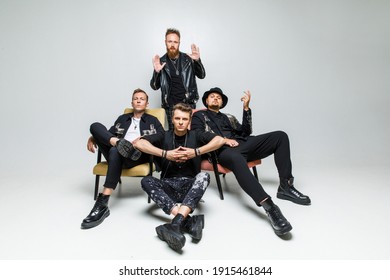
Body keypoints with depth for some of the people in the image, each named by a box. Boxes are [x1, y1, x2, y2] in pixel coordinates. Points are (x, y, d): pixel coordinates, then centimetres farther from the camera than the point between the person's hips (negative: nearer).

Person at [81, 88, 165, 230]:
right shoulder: (122, 118, 30)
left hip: (138, 155, -3)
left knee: (115, 151, -39)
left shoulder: (152, 120, 20)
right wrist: (93, 137, 5)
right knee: (95, 126, -13)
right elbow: (109, 134, 25)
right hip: (117, 155, 4)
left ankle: (102, 204, -40)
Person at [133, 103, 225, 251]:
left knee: (204, 176, -31)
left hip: (190, 186, -1)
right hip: (168, 186, 1)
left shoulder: (196, 135, 9)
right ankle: (188, 221, -42)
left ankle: (175, 224, -47)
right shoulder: (164, 136, 11)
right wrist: (165, 154, -13)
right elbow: (139, 143, -5)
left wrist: (195, 152, -13)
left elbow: (220, 140, -7)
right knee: (146, 181, -27)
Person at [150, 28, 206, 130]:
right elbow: (155, 86, 4)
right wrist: (156, 72, -16)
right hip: (170, 105, 1)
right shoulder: (161, 62, 4)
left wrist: (197, 61, -19)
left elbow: (202, 75, -1)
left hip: (188, 103, 0)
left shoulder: (188, 59, 3)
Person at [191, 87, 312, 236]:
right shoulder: (199, 116, 20)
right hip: (222, 150, -6)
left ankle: (285, 186, -15)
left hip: (243, 144, 6)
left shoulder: (229, 117, 33)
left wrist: (246, 108, 11)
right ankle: (269, 206, -51)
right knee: (236, 159, -43)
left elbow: (246, 132, 20)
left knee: (280, 136, -10)